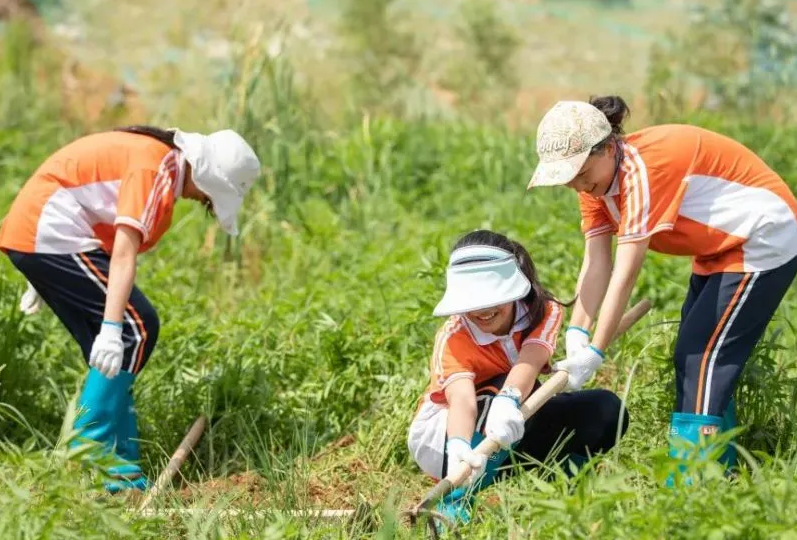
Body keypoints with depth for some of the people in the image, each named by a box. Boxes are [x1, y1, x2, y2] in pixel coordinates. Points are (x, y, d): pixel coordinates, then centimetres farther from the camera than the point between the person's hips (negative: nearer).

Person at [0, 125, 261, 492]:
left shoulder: (154, 155, 15)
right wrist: (111, 328, -33)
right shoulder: (157, 169, -16)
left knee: (113, 355, 10)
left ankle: (119, 461, 11)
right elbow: (123, 252, -27)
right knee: (136, 328, -10)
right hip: (49, 233, -10)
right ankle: (89, 454, -10)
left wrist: (45, 279, 28)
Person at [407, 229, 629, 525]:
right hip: (440, 436, -5)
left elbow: (528, 363, -36)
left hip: (510, 429, 5)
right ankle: (460, 496, -39)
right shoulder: (453, 337, -23)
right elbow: (461, 399, -42)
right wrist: (459, 446, -64)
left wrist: (508, 401, -59)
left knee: (606, 409, -16)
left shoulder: (544, 312, -15)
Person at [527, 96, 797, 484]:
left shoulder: (643, 168, -31)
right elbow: (596, 264, -11)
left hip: (762, 241, -10)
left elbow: (626, 273, -33)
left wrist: (594, 352, -32)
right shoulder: (595, 178, -4)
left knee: (702, 358, -16)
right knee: (694, 358, 11)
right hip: (718, 249, 10)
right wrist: (576, 333, -23)